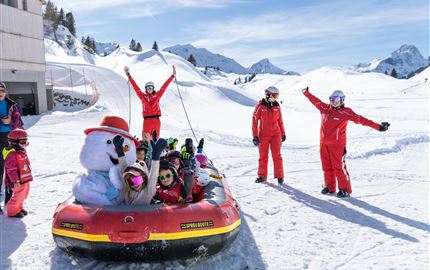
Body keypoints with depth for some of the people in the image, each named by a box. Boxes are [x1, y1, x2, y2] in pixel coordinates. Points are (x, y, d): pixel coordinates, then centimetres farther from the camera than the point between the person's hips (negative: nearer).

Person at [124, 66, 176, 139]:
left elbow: (164, 86, 9)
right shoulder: (143, 96, 7)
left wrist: (173, 75, 10)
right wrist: (128, 75, 6)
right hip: (147, 120, -1)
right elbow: (135, 86, 7)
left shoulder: (157, 95, 9)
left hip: (156, 120, 1)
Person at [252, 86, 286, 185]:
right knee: (263, 156, 8)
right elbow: (255, 120, -5)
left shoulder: (277, 106, 2)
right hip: (263, 134, -1)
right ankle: (262, 176, 20)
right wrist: (255, 136, -8)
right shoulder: (260, 106, -7)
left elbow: (280, 120, 12)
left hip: (276, 134, 1)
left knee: (277, 155, 1)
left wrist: (283, 133, 14)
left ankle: (279, 176, 10)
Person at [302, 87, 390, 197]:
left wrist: (378, 126, -18)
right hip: (323, 143, 5)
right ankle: (329, 187, 23)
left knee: (339, 167, -4)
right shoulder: (325, 108, 9)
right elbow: (316, 100, 24)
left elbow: (360, 119, -12)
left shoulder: (345, 112, -7)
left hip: (337, 144, -5)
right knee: (327, 167, 11)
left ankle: (345, 189, 6)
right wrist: (306, 93, 35)